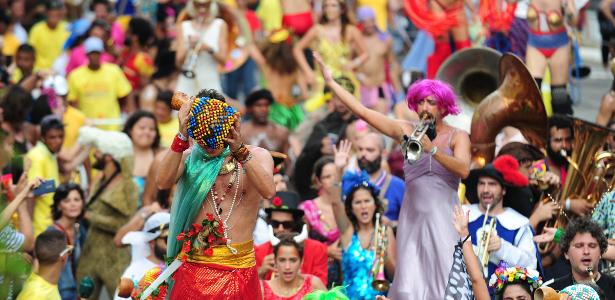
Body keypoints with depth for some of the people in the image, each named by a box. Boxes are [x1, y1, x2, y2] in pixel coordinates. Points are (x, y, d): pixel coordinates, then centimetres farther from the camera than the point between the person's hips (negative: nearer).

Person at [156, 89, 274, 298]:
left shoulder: (257, 156, 1)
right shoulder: (191, 158, 3)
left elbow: (268, 191, -20)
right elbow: (163, 182, -17)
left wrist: (240, 151, -30)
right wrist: (182, 136, -24)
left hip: (239, 266, 0)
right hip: (194, 265, 0)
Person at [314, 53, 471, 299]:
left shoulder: (457, 136, 3)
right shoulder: (406, 131, 8)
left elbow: (464, 170, -15)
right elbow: (362, 111, 9)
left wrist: (432, 149, -25)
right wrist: (330, 81, 7)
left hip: (443, 218, -2)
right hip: (412, 216, 2)